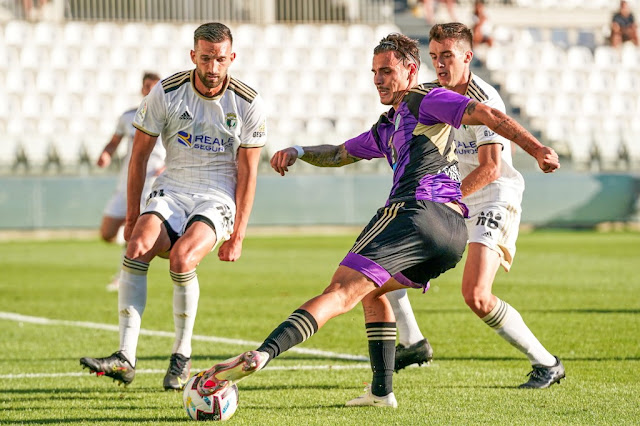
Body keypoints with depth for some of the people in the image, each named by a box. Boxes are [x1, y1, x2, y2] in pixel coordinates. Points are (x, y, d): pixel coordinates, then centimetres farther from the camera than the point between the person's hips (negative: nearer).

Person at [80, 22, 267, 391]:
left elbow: (247, 172, 1)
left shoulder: (248, 104, -4)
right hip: (172, 190, 2)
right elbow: (140, 154, 6)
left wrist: (238, 235, -3)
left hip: (218, 197, -2)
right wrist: (132, 215, 7)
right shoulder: (166, 93, -3)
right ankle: (126, 359, -28)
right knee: (138, 247, -28)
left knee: (182, 257, -30)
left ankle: (182, 356, -10)